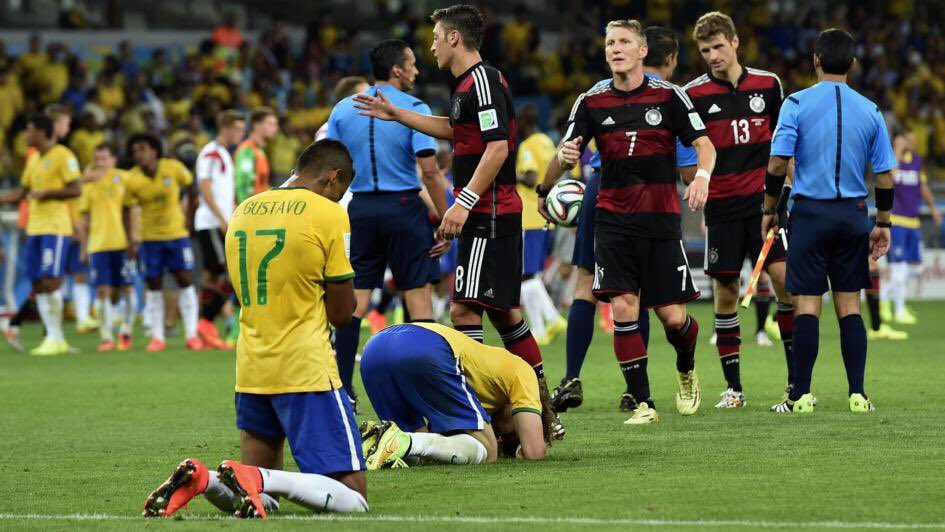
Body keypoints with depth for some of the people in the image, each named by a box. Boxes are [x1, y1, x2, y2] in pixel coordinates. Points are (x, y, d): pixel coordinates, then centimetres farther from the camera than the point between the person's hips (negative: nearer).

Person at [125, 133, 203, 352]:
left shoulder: (173, 168, -13)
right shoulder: (132, 180, -13)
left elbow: (190, 186, 5)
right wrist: (131, 239, -8)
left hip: (177, 234, 0)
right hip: (149, 238, 0)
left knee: (185, 281, -2)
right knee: (153, 286, 1)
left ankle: (191, 334, 3)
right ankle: (157, 337, 8)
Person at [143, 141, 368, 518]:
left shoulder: (243, 211, 11)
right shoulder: (328, 215, -7)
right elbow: (341, 314, -5)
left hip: (251, 372, 6)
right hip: (306, 371, -6)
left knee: (261, 500, 18)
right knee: (353, 498, -4)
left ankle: (200, 480, -12)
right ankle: (259, 479, -26)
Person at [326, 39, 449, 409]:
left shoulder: (343, 110, 6)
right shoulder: (414, 109, -7)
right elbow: (429, 171, -11)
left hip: (360, 209, 4)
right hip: (404, 207, -4)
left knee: (354, 299, 3)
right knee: (419, 296, 1)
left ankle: (341, 388, 0)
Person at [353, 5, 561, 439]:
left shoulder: (483, 81, -14)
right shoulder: (465, 85, 16)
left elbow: (497, 146, -22)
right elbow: (455, 130, 36)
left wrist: (464, 202, -24)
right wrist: (396, 115, 39)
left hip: (490, 215, -10)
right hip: (488, 217, 10)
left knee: (464, 308, -13)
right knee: (503, 311, 13)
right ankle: (542, 410, 17)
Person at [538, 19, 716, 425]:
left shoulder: (668, 96, 0)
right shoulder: (591, 102, 4)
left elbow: (703, 144, -1)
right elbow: (568, 153, 5)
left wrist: (702, 176, -20)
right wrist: (563, 157, -18)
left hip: (661, 219, -1)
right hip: (613, 220, 1)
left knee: (672, 316, -2)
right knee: (623, 309, -11)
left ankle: (686, 370, 31)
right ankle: (642, 402, -4)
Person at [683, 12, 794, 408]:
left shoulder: (767, 84, 5)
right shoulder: (693, 94, -1)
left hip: (763, 200, 1)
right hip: (722, 206, -1)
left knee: (784, 279, -9)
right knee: (725, 291, 0)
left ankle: (797, 379, -1)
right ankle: (733, 387, 9)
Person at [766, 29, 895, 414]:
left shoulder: (797, 104, -5)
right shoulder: (870, 111, 3)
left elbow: (777, 163, -9)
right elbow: (885, 176, 5)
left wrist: (769, 210, 4)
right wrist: (882, 224, 14)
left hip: (810, 212, -2)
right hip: (853, 215, 2)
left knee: (807, 305, 0)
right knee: (849, 305, 7)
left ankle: (801, 396, -1)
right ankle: (858, 394, 4)